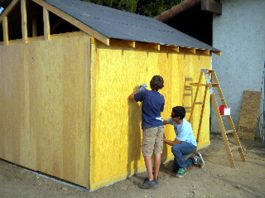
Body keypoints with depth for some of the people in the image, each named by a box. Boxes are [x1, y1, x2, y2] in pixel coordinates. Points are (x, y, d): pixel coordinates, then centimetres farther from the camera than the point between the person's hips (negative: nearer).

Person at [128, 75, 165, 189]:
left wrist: (140, 91, 19)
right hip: (160, 126, 5)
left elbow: (131, 97, 3)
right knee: (157, 152, 9)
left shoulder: (145, 93, -10)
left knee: (147, 154, -2)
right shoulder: (161, 98, 4)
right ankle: (155, 177, 17)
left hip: (149, 127, -5)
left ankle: (151, 180, -5)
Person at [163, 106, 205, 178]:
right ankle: (195, 159, 24)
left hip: (191, 145, -8)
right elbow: (164, 122, 2)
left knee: (174, 148, -39)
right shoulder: (174, 120, -13)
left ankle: (183, 168, -16)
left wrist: (164, 140, -22)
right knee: (175, 168, 8)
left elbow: (175, 143, -30)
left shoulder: (185, 127, -34)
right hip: (182, 144, 8)